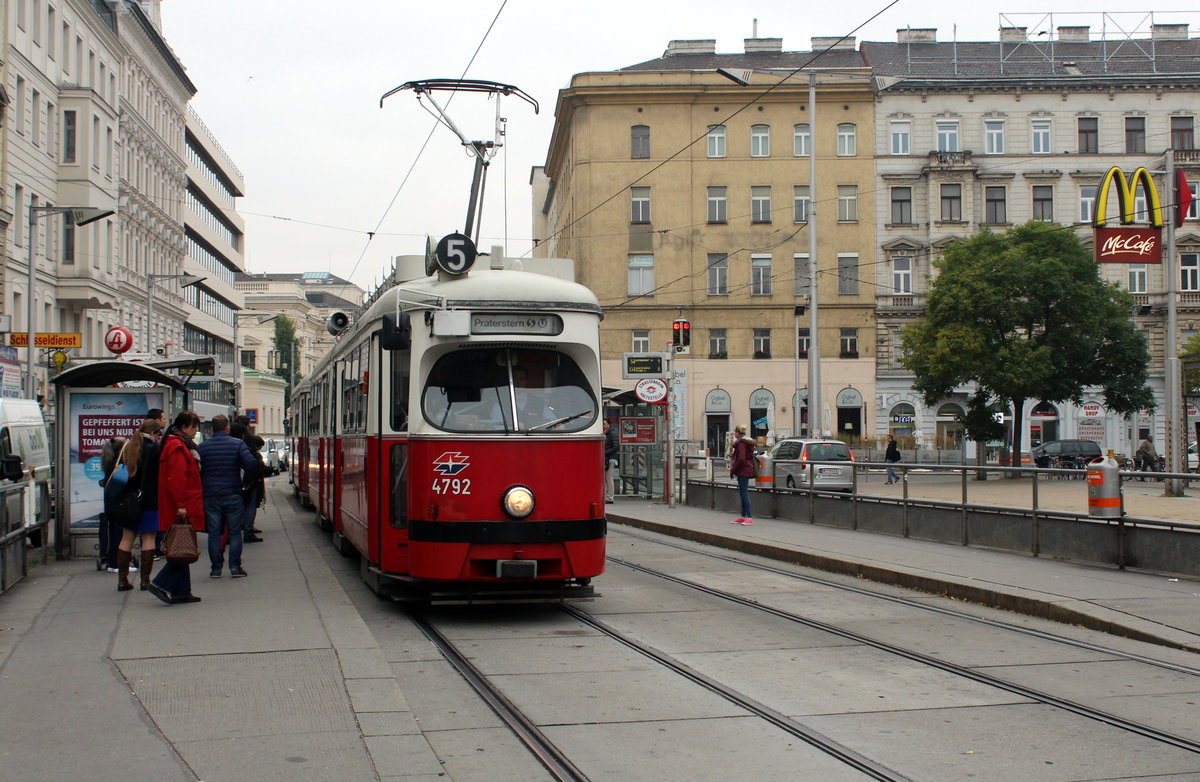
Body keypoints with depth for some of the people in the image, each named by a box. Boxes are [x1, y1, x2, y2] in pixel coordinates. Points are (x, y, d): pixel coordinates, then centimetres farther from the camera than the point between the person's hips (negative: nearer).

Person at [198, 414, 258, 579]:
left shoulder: (203, 447, 1)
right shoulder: (237, 444, -4)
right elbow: (252, 464, -15)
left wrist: (204, 487, 14)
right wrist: (245, 482, 0)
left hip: (210, 496, 1)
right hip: (233, 495, -1)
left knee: (214, 533, 6)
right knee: (235, 532, 6)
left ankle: (216, 569, 8)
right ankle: (235, 568, 5)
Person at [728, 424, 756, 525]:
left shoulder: (741, 443, -14)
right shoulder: (747, 442, 16)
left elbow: (741, 459, -22)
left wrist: (733, 470, -13)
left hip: (743, 471, -10)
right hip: (747, 471, 10)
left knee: (744, 493, -10)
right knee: (743, 493, 15)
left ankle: (749, 517, -12)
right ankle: (743, 516, 20)